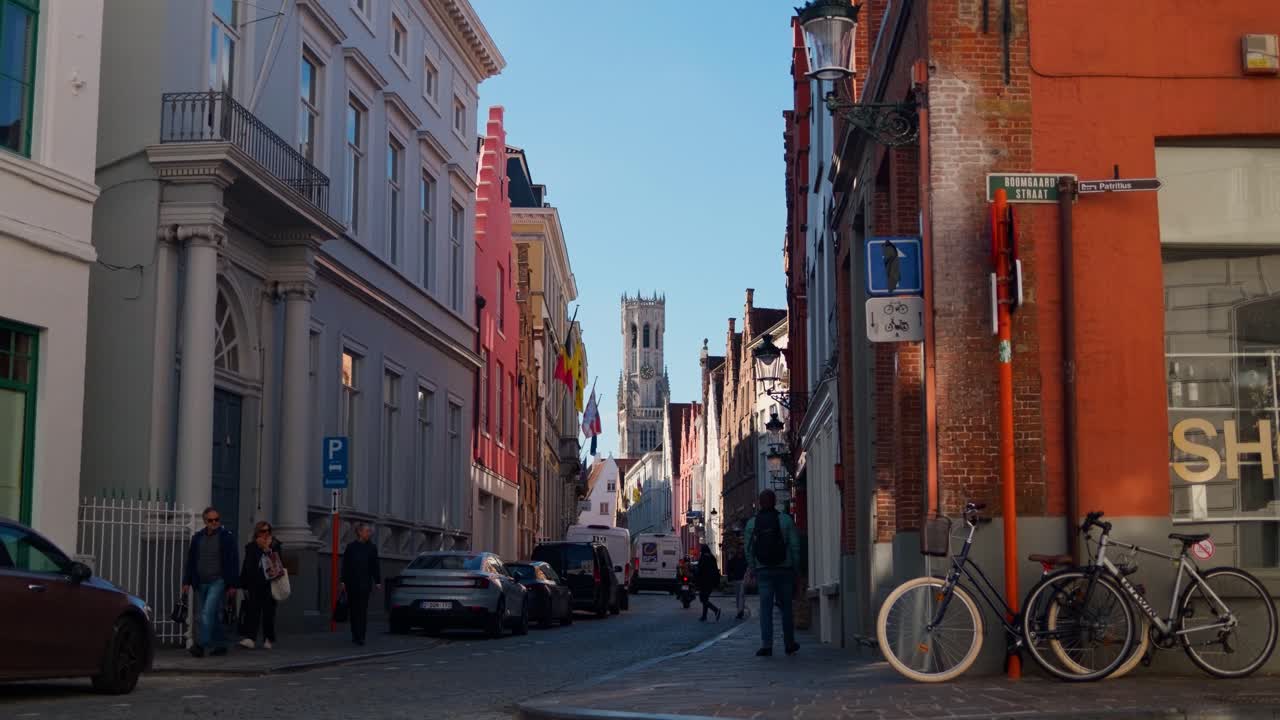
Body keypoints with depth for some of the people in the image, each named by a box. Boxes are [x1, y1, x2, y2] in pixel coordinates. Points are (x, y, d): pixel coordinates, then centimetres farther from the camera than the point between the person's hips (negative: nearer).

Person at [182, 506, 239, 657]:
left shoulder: (227, 537, -2)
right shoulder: (197, 537, 12)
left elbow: (233, 561, -3)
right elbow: (190, 561, 14)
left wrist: (232, 585, -6)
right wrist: (186, 582, 7)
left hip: (218, 581, -5)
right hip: (201, 582, 5)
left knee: (208, 612, -18)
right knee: (213, 616, 9)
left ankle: (201, 644, -22)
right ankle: (219, 645, 16)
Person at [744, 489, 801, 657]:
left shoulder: (752, 523, 1)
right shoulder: (786, 520, -3)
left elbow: (748, 550, 1)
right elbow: (795, 547, -4)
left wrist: (754, 571, 11)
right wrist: (795, 569, 5)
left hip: (763, 572, 0)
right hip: (785, 570, 0)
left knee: (765, 608, -1)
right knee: (786, 607, 12)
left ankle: (766, 645, -11)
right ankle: (789, 644, 21)